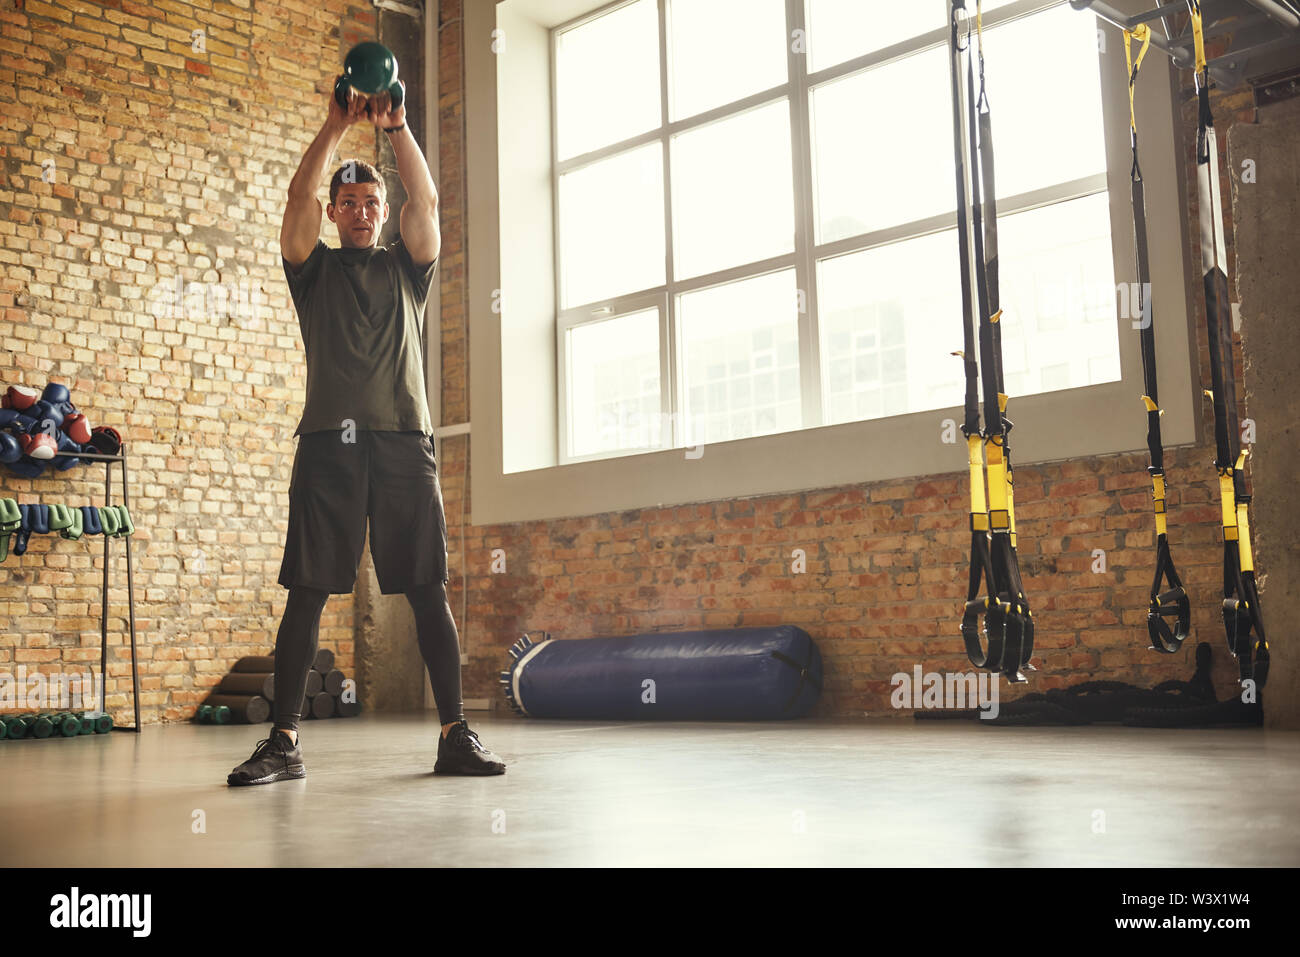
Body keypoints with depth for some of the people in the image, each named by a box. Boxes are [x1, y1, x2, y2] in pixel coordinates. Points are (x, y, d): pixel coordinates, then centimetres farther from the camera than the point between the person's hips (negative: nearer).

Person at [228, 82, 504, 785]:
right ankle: (284, 741, 0)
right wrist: (337, 126, -3)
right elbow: (298, 198, 2)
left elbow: (425, 200, 5)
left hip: (403, 441, 1)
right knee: (307, 590, -4)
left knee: (428, 589, -2)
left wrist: (396, 126, -3)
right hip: (329, 440, -1)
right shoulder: (314, 268, 17)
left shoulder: (407, 266, 21)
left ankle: (455, 734, 0)